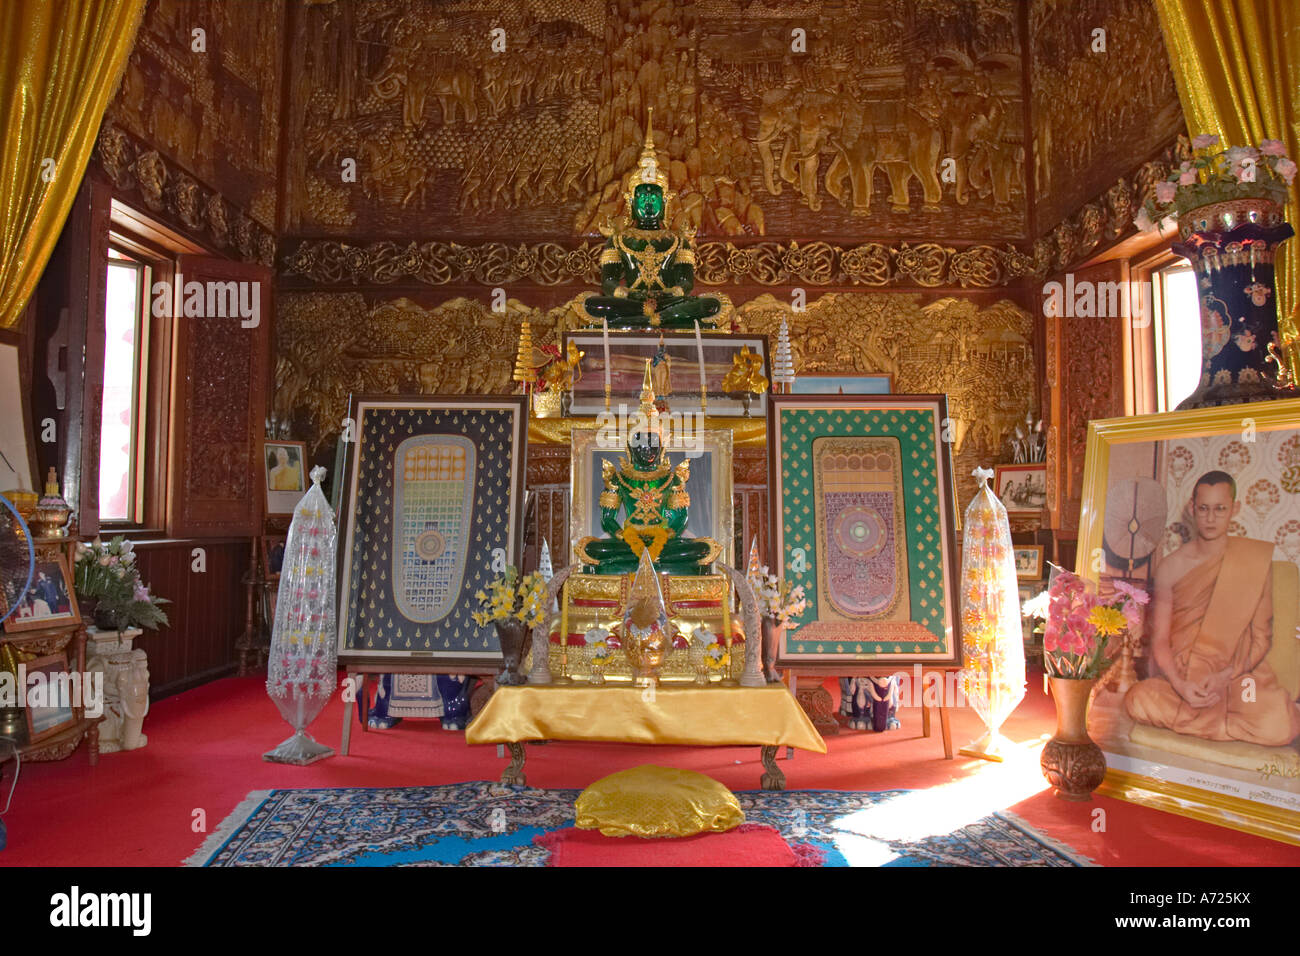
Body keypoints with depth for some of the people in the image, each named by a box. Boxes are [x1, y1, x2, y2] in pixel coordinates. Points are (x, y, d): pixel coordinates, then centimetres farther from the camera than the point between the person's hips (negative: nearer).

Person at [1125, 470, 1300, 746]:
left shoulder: (1256, 559, 1)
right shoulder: (1171, 567, 1)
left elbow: (1262, 636, 1)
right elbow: (1160, 640, 0)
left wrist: (1225, 677, -14)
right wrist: (1180, 685, -18)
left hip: (1239, 675, 0)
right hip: (1182, 678, 0)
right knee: (1139, 701, -30)